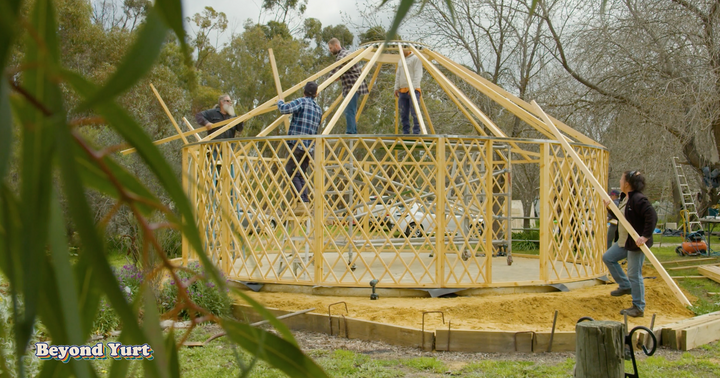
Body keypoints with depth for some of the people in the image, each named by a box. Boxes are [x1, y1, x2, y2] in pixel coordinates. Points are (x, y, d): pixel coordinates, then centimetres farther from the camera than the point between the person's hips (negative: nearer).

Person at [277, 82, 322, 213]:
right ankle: (305, 202, 1)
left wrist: (280, 102, 3)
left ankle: (302, 203, -18)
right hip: (309, 148, 7)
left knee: (291, 173, -6)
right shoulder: (319, 109, 18)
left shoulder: (301, 102, -4)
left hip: (297, 144, -7)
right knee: (300, 175, 12)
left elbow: (284, 109, -18)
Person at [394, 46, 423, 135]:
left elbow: (418, 74, -8)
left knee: (415, 113, -12)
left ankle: (416, 133, -12)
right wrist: (396, 88, 13)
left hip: (413, 90, -7)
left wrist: (413, 87, -16)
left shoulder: (415, 58, 0)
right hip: (402, 91, 7)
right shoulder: (400, 61, 22)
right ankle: (405, 133, 6)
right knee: (403, 114, 3)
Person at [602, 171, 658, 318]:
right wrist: (610, 207, 8)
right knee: (608, 258, 20)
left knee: (634, 274, -4)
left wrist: (645, 236, -31)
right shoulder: (624, 198, 10)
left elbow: (652, 217, -29)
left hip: (636, 243, -11)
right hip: (623, 241, 11)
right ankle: (625, 286, 30)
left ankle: (638, 308, 6)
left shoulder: (638, 199, -22)